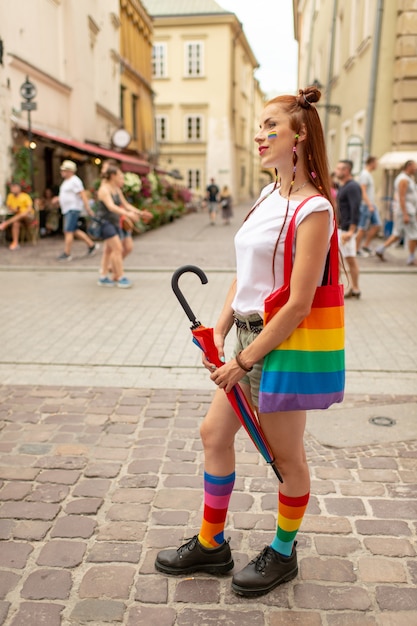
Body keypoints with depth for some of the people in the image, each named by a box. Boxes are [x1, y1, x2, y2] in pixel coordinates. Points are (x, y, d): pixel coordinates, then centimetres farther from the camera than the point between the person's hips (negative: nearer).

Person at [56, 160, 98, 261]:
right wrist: (58, 199, 14)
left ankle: (67, 253, -7)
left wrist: (88, 209, -25)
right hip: (67, 210, 10)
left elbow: (83, 195, -19)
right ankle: (91, 245, 21)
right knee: (75, 230, 13)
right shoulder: (66, 181, 17)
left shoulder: (75, 181, -13)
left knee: (68, 231, -10)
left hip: (73, 209, -10)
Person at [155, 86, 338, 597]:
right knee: (214, 434, 16)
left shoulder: (312, 208, -17)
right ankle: (211, 545, 35)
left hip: (281, 345, -9)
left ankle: (283, 554, 35)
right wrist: (218, 333, 1)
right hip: (249, 339, 9)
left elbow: (298, 306, -21)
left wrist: (244, 361, -17)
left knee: (286, 458, 10)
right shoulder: (266, 197, 10)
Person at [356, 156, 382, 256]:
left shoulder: (369, 174, 17)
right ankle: (357, 249, 4)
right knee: (362, 228, -4)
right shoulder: (364, 174, -14)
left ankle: (366, 246, 14)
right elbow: (363, 191, -21)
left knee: (377, 225, 8)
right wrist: (369, 205, -24)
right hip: (365, 205, -10)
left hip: (371, 205, 10)